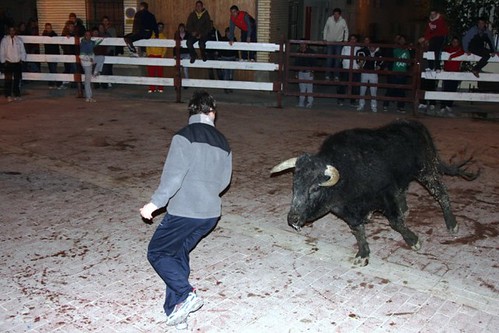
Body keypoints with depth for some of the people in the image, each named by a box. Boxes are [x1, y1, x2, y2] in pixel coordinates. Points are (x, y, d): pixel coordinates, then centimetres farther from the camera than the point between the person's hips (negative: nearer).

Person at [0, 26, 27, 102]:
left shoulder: (19, 40, 5)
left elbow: (23, 51, 9)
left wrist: (22, 59, -1)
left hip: (18, 63, 2)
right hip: (8, 63, -2)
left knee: (17, 79, 6)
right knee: (8, 80, -3)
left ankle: (17, 95, 16)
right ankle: (8, 96, 2)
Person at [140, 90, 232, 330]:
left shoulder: (184, 137, -10)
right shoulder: (223, 143, 10)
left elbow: (174, 175, -19)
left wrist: (155, 203, -14)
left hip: (183, 212, -6)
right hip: (211, 214, 7)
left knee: (157, 253, 10)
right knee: (179, 254, 21)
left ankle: (186, 294, -5)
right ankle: (175, 312, 22)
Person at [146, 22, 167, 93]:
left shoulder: (163, 37, 11)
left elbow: (165, 48, 7)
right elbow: (147, 46, 7)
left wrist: (162, 55, -5)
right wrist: (148, 54, -4)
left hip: (159, 56, 0)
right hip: (151, 56, 0)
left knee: (160, 73, 0)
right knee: (151, 72, -3)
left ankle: (160, 88, 6)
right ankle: (152, 88, 1)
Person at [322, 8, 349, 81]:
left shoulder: (343, 21, -10)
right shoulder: (329, 19, -9)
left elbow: (346, 31, 2)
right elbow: (325, 29, 3)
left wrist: (345, 40, -3)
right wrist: (324, 38, 0)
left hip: (339, 42, 0)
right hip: (330, 42, 0)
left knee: (337, 59, 3)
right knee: (329, 58, 0)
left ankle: (336, 76, 10)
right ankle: (327, 75, 7)